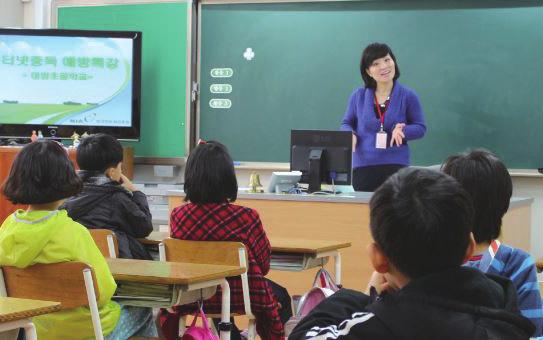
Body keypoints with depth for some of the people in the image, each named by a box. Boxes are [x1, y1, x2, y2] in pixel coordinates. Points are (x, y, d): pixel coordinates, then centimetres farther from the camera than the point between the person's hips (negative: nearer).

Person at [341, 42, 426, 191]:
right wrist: (350, 135, -7)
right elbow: (346, 123, 16)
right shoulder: (358, 96, 6)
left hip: (396, 167, -1)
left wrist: (402, 131, -14)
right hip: (362, 166, 2)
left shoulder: (408, 96, 1)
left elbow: (420, 128, 6)